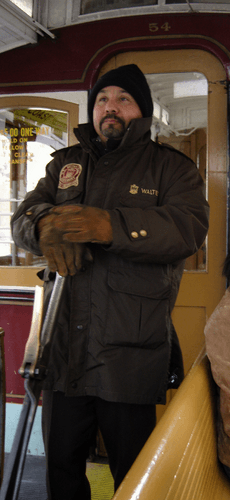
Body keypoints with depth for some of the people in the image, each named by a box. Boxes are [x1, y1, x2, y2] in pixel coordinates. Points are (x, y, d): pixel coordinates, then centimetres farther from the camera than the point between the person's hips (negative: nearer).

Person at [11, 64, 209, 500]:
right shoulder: (66, 164, 16)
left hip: (130, 354, -3)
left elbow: (189, 226, -14)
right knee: (61, 464, 17)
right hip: (64, 346, 4)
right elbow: (22, 216, 6)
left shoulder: (171, 168, 4)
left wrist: (110, 226, -29)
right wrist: (45, 227, -20)